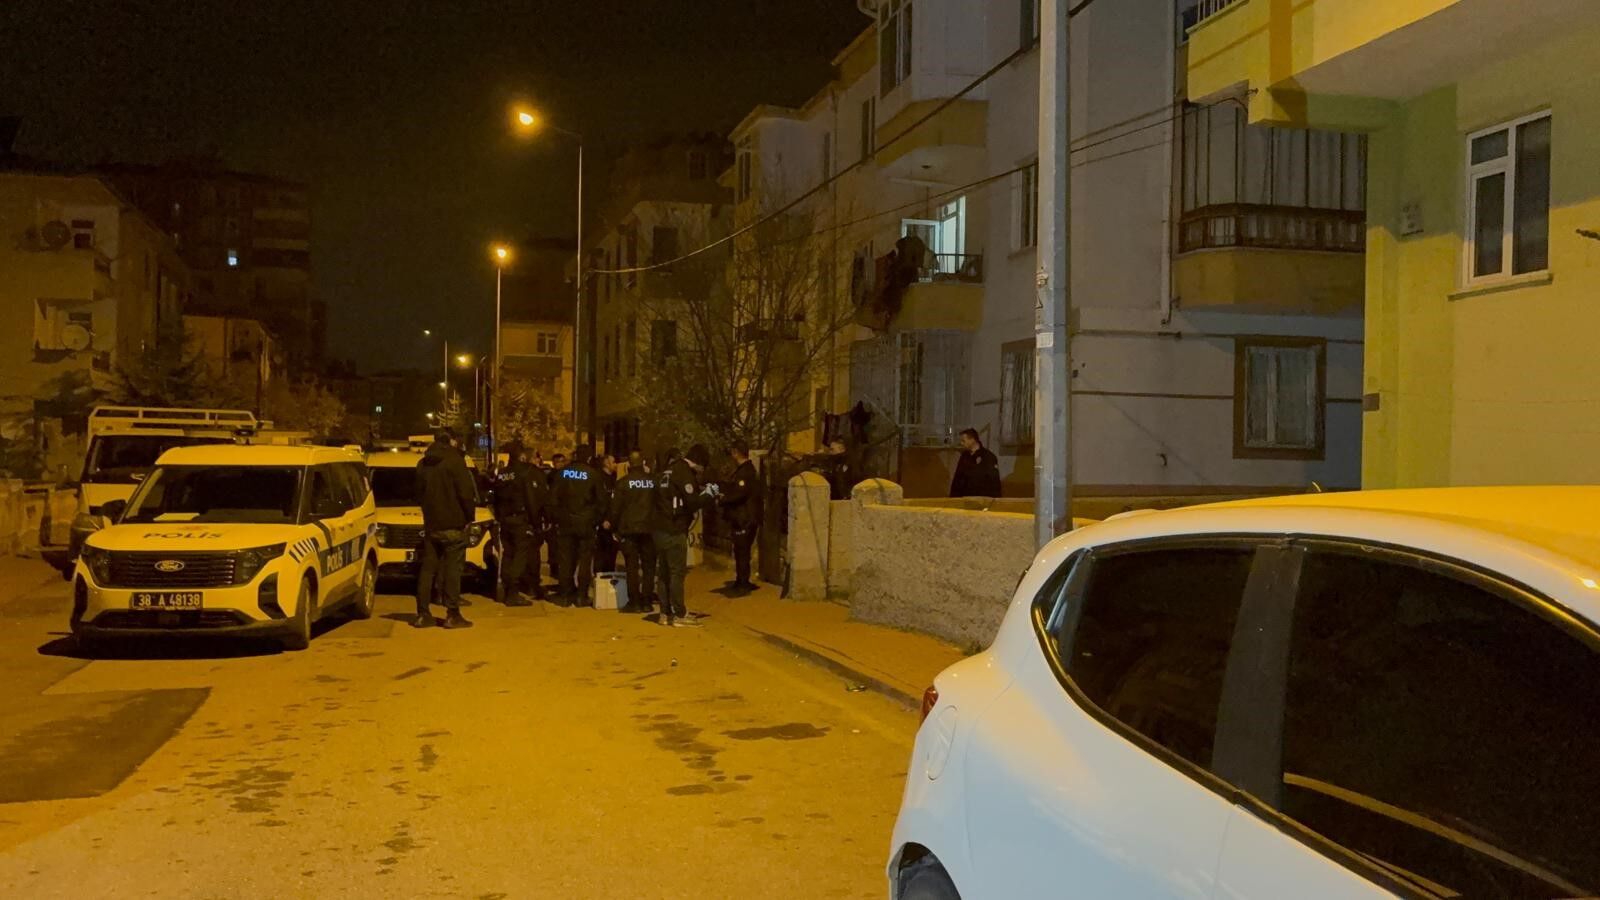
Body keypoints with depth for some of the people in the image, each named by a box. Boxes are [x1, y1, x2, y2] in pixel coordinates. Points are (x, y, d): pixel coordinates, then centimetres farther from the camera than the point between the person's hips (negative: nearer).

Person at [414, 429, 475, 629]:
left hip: (430, 525, 6)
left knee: (427, 569, 10)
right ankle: (452, 615, -4)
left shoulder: (423, 464, 12)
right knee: (452, 569, -4)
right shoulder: (454, 461, -10)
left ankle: (422, 614, 10)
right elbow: (466, 493, -14)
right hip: (452, 524, -6)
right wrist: (469, 515, -2)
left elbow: (420, 493, 18)